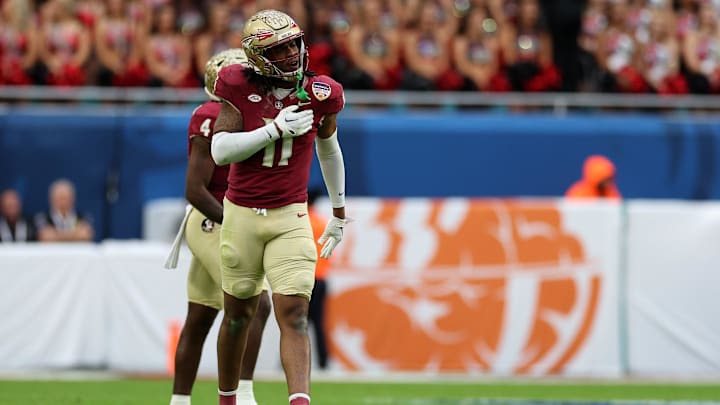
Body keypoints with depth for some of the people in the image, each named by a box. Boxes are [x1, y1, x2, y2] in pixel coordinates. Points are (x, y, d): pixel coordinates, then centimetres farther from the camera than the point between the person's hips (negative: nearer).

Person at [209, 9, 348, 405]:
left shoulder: (319, 94, -2)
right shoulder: (240, 88, -7)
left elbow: (328, 150, 16)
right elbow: (221, 151, -14)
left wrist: (339, 211, 24)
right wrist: (276, 128, -21)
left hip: (291, 217, 0)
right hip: (241, 215, 0)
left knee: (294, 315, -14)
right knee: (238, 313, 13)